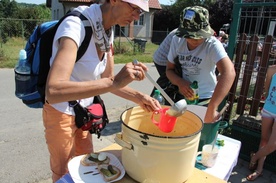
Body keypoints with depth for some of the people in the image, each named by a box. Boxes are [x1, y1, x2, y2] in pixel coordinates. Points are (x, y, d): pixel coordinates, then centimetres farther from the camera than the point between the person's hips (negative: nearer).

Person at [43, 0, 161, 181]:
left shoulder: (108, 31, -5)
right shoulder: (76, 25, -30)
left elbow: (107, 81, 1)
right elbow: (53, 92, -41)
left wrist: (138, 97, -12)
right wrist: (114, 82, -45)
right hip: (61, 114, -6)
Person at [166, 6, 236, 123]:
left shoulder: (212, 44, -23)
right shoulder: (176, 40, -8)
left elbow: (229, 73, -39)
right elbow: (169, 69, -1)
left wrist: (211, 109, -47)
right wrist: (179, 82, -24)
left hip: (206, 100, -3)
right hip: (183, 97, 4)